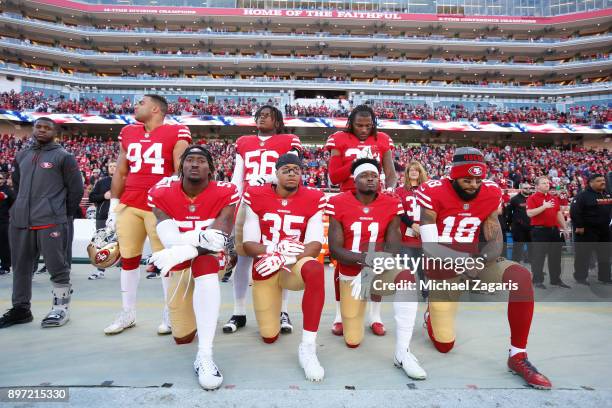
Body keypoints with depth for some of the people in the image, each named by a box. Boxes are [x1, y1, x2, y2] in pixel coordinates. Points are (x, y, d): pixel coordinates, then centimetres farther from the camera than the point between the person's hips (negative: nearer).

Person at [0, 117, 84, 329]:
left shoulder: (63, 157, -1)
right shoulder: (21, 156, 17)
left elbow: (76, 189, -2)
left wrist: (63, 215, 0)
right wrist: (23, 207, 20)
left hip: (51, 222, -6)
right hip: (20, 221, 6)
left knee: (57, 266, -2)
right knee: (21, 266, 13)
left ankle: (61, 308, 10)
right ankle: (20, 308, 26)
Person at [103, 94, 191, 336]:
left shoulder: (176, 134, -2)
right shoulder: (128, 134, 15)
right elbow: (120, 173, 18)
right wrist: (113, 205, 14)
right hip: (129, 205, 6)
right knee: (128, 257, 10)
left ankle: (171, 312, 15)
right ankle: (127, 313, 24)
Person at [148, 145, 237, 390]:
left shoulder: (225, 194, -16)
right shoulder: (162, 194, -11)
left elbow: (217, 243, -26)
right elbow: (169, 241, -22)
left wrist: (181, 251, -38)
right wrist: (200, 237, -38)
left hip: (210, 260, -2)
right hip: (179, 265, 3)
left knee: (205, 261, -42)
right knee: (182, 338, 7)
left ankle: (204, 356, -38)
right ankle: (194, 309, 45)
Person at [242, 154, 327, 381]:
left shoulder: (313, 199, -6)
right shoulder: (256, 196, -5)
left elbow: (315, 244, -13)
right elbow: (248, 244, -9)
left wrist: (285, 258, -30)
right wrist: (276, 248, -29)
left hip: (294, 267, -1)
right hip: (266, 269, 1)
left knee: (315, 269, -38)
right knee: (269, 336, 3)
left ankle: (308, 347, -27)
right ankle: (271, 307, 40)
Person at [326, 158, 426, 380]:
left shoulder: (391, 205, -5)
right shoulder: (339, 204, -9)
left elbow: (393, 248, -7)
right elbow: (334, 248, -12)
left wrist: (373, 267, -26)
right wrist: (363, 258, -30)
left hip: (378, 271, 1)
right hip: (351, 274, 0)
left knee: (406, 277, -35)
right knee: (352, 341, 3)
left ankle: (402, 352, -25)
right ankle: (348, 310, 40)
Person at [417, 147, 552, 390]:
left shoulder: (490, 194, -4)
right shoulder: (434, 193, -18)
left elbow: (496, 242, -1)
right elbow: (429, 247, -21)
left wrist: (481, 259, -23)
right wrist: (462, 260, -37)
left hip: (472, 261, 3)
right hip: (442, 268, -3)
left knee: (521, 277, -27)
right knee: (444, 345, 1)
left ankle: (518, 356, -12)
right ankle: (433, 313, 39)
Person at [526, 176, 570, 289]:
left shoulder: (554, 198, 16)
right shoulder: (532, 198, -5)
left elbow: (559, 214, 19)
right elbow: (529, 213, -17)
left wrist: (564, 229, 15)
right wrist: (544, 206, -21)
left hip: (554, 230, 7)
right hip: (539, 230, -7)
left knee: (555, 256, 11)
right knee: (539, 256, -1)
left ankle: (556, 279, 21)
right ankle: (538, 280, 7)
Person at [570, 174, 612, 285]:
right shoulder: (583, 195, -14)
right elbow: (574, 211, -20)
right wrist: (579, 226, -22)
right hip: (586, 230, -8)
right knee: (583, 255, -1)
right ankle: (580, 277, 8)